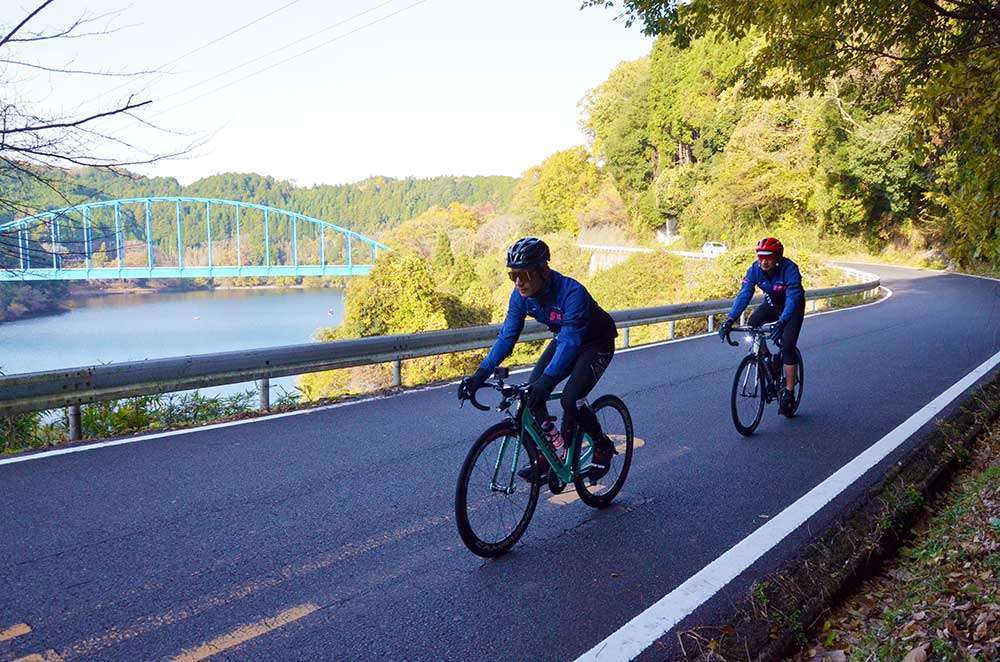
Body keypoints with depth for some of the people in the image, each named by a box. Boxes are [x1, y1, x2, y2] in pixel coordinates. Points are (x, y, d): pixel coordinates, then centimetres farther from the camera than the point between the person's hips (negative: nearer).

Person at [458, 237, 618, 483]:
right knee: (531, 394, -11)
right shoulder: (521, 295, -16)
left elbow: (570, 342, -41)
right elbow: (507, 336, -15)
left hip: (596, 343, -6)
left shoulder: (572, 293, -36)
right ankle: (544, 459, 4)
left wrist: (546, 381, -53)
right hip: (565, 339, 7)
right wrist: (480, 374, -25)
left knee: (570, 400, -23)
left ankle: (603, 447, 5)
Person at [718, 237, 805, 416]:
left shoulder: (789, 269, -33)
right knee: (752, 324, -22)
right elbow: (744, 294, -27)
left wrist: (782, 322, -54)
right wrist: (730, 320, -39)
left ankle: (788, 393, -9)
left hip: (793, 307, -5)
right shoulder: (755, 269, -22)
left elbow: (792, 298, -40)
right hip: (772, 303, 5)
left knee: (787, 346, -17)